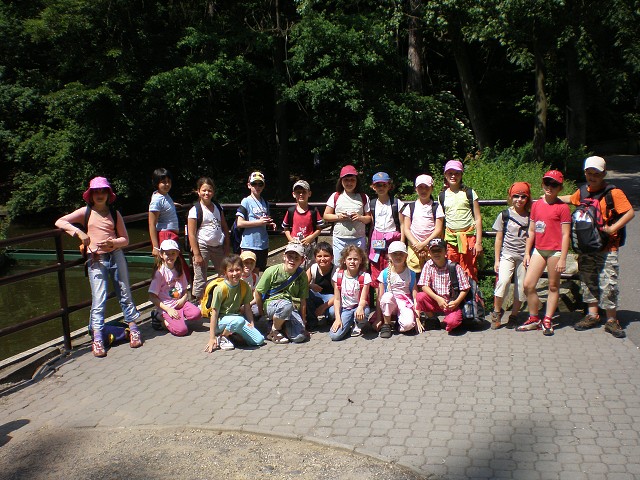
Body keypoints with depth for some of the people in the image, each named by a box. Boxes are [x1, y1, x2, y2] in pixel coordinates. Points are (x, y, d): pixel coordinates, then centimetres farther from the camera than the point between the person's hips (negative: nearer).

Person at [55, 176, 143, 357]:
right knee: (99, 298, -7)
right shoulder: (86, 212, 6)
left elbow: (125, 239, 7)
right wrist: (78, 232, -14)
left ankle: (133, 328, 17)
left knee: (125, 293, 7)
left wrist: (112, 242, -13)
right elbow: (59, 222, 0)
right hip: (96, 259, -2)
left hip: (116, 256, 2)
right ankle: (97, 338, -5)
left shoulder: (114, 214, 8)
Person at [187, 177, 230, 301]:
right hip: (202, 246, -6)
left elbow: (224, 227, 16)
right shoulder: (195, 210, -7)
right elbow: (191, 234, -10)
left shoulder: (218, 207, 10)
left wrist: (227, 246, 9)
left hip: (218, 246, 6)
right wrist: (196, 254, -14)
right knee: (200, 279, -2)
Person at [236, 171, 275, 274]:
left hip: (263, 245, 6)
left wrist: (270, 224, 1)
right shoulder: (246, 202, -7)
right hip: (249, 245, -6)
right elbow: (239, 223, -14)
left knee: (257, 271, 14)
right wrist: (259, 222, -16)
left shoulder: (265, 203, 12)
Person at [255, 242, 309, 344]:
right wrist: (262, 313, 6)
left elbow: (302, 300, 2)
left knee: (299, 337, -19)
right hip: (271, 304, -3)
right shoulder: (272, 271, -11)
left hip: (292, 310, 3)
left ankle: (282, 325, 13)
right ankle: (274, 332, -11)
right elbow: (258, 293, -2)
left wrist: (303, 322, 4)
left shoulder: (301, 275, -1)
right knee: (286, 305, -39)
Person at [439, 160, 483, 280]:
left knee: (469, 273, -4)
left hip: (469, 235, -2)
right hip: (450, 237, 2)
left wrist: (478, 242, -5)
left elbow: (478, 218, 2)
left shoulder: (469, 193, 4)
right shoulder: (442, 196, 11)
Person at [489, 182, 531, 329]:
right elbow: (499, 239, 6)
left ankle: (513, 316, 16)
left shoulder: (530, 217, 8)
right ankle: (497, 312, -5)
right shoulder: (504, 215, 5)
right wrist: (497, 260, 2)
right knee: (503, 280, -21)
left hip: (524, 256, 2)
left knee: (521, 287, 1)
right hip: (507, 255, -2)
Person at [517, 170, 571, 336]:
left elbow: (565, 234, -8)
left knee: (553, 286, 6)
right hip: (538, 249, 5)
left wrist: (562, 259, -11)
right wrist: (527, 252, 11)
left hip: (555, 251, -5)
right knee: (528, 285, -1)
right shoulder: (536, 205, 9)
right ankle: (534, 319, 14)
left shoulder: (562, 207, -6)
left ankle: (547, 321, 17)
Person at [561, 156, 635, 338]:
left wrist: (612, 229, -18)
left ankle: (611, 320, 6)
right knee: (588, 281, 12)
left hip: (607, 247, -5)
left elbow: (630, 212, -12)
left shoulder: (613, 193, -9)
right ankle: (592, 315, 24)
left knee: (608, 283, -5)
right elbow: (570, 199, 30)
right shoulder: (582, 191, 8)